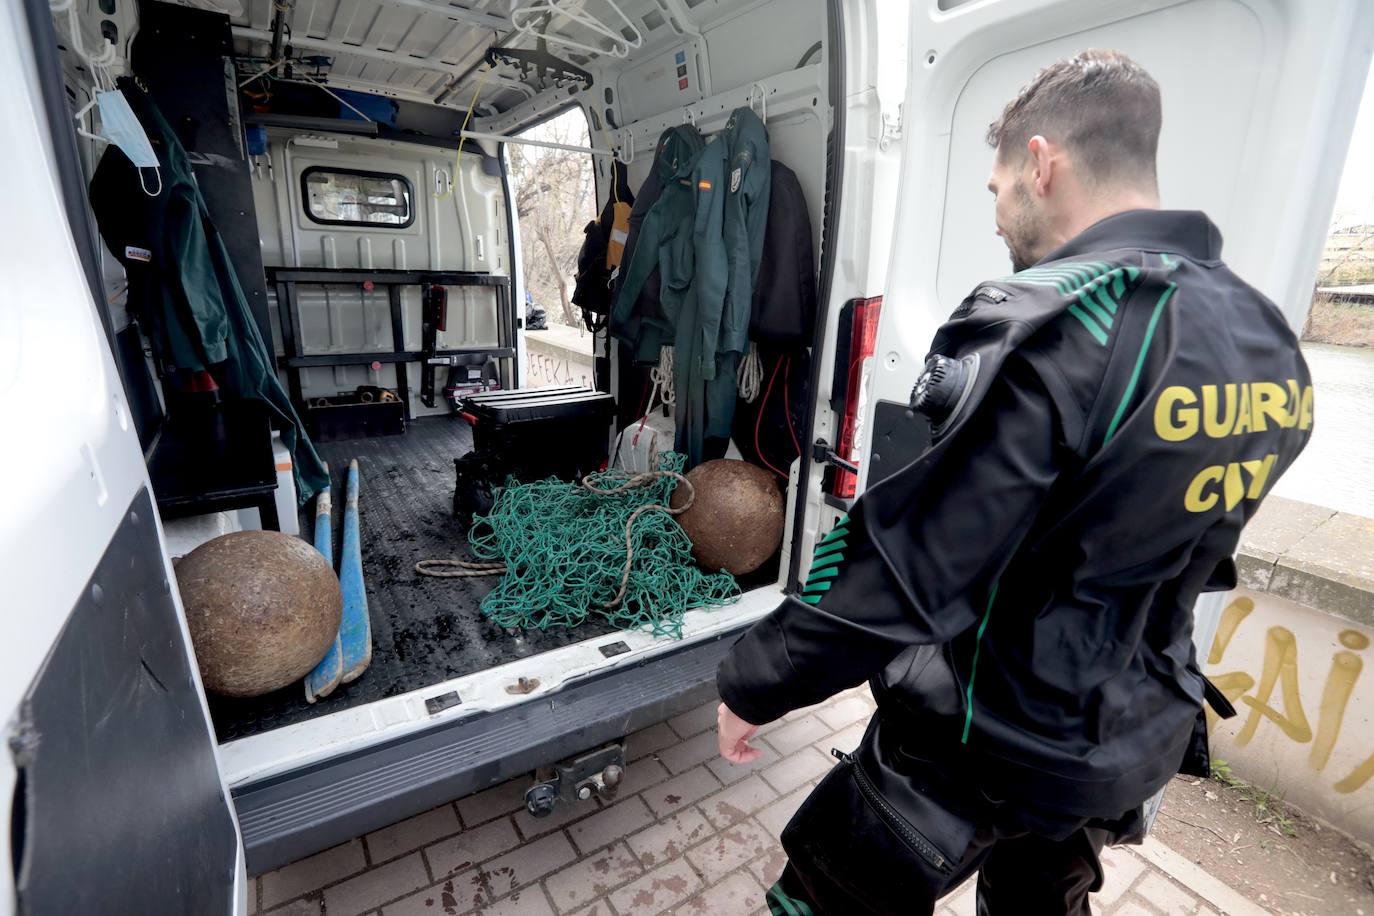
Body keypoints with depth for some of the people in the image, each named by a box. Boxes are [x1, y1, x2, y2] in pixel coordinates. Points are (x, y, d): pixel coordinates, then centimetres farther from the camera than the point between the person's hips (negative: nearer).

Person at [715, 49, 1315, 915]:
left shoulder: (1048, 327, -28)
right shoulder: (1266, 340, 0)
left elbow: (900, 565, -30)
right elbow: (1175, 547, 11)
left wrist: (751, 686, -17)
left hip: (984, 745, -8)